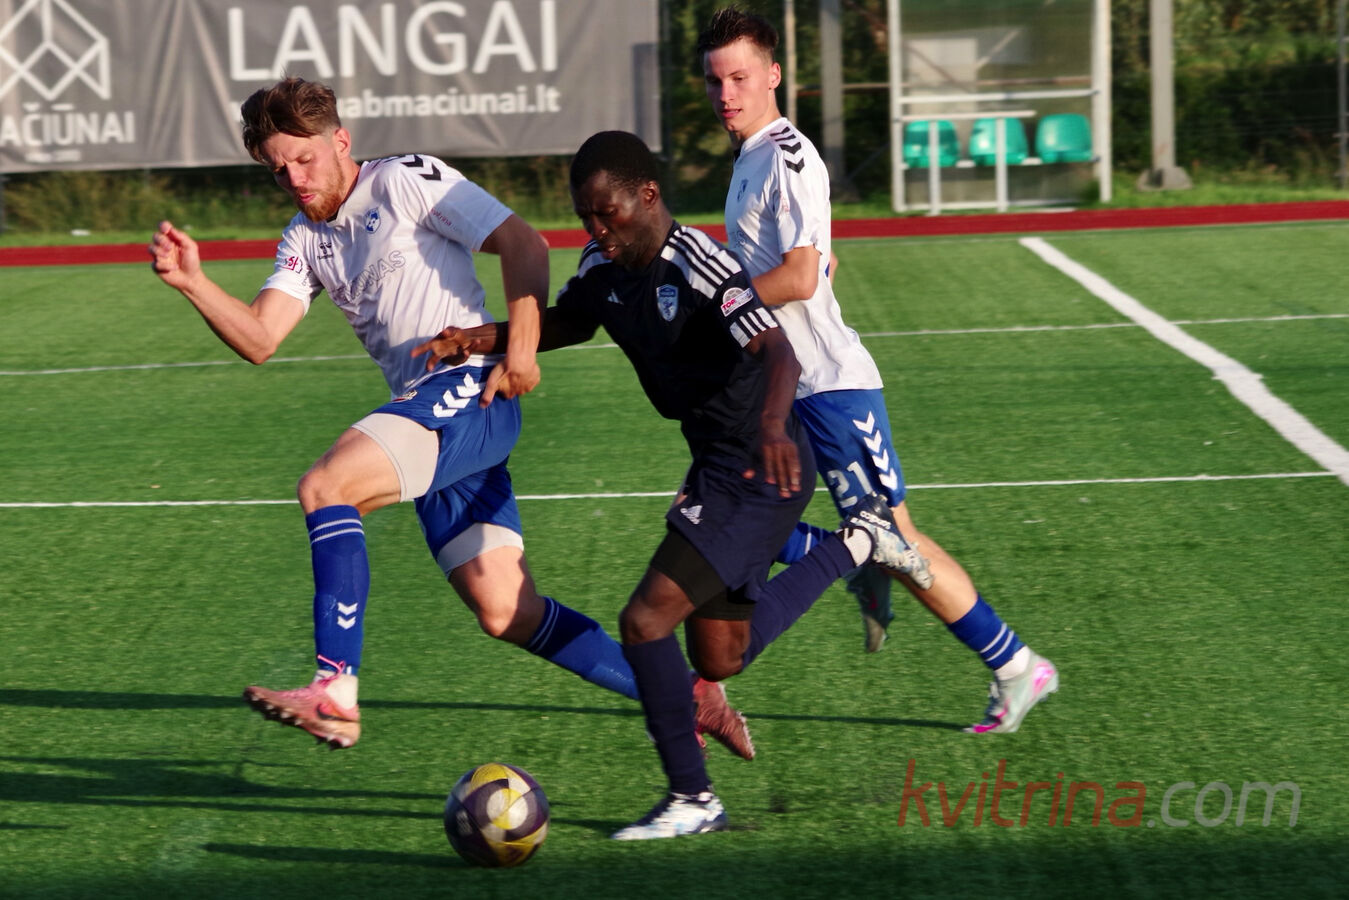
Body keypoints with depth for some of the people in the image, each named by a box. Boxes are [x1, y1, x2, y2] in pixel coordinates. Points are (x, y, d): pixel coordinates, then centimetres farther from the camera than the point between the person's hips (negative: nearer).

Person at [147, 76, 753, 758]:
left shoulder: (406, 180, -2)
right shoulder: (306, 239, 19)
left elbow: (523, 245, -8)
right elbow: (257, 339, 6)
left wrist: (520, 352, -17)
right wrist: (193, 283, -10)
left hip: (468, 392, -8)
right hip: (427, 412, 8)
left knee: (324, 487, -25)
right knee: (507, 614, 4)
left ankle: (335, 691, -29)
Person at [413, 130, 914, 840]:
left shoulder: (698, 265, -24)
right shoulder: (604, 269, 3)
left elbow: (779, 354, -34)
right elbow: (558, 324, 21)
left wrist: (772, 423, -55)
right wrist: (478, 339, 2)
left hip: (763, 469, -10)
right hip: (713, 466, 10)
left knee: (645, 622, -16)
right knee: (718, 661, 18)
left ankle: (692, 799, 1)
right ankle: (856, 544, 32)